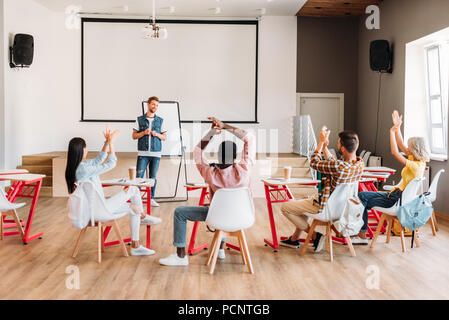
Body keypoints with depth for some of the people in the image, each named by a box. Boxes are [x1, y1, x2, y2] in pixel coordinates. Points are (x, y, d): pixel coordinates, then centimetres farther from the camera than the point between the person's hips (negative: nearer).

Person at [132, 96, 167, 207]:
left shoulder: (160, 121, 9)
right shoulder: (140, 119, 6)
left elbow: (165, 137, 11)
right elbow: (134, 136, 6)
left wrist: (157, 134, -9)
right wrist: (143, 133, -11)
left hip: (156, 153, 1)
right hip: (143, 153, -1)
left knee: (153, 177, 5)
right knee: (139, 176, -5)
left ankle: (151, 199, 13)